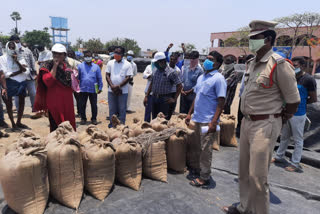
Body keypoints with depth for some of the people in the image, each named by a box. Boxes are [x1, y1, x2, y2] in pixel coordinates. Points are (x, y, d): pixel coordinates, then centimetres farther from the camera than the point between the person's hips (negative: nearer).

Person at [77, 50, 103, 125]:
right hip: (83, 90, 0)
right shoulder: (80, 66, 4)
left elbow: (99, 78, 6)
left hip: (93, 90, 0)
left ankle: (94, 119, 20)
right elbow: (77, 77, 4)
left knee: (94, 105, 7)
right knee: (82, 105, 7)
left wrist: (100, 88, 1)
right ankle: (83, 118, 22)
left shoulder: (96, 66, 5)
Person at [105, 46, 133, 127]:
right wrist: (112, 86, -10)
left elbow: (128, 77, -6)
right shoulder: (110, 63, 8)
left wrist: (119, 86, -15)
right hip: (111, 90, 3)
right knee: (112, 109, 10)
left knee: (122, 109, 4)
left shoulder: (127, 64, 0)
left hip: (123, 91, -3)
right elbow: (107, 75, 5)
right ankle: (112, 125, 21)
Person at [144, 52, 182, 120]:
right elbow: (151, 84, 17)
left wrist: (174, 99, -8)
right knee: (154, 119, 13)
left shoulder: (171, 73, -10)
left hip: (164, 99, -6)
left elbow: (179, 86, -9)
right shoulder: (156, 71, 9)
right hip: (154, 98, 6)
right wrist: (146, 96, 12)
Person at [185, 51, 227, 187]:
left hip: (208, 121, -7)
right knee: (200, 147, 18)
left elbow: (221, 102, -15)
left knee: (206, 149, 1)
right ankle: (200, 169, 35)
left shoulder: (218, 79, -11)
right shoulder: (201, 77, 14)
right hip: (198, 119, 7)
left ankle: (204, 177, 13)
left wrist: (214, 122, -21)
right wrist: (190, 113, 16)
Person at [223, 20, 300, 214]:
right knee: (244, 171, 18)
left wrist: (276, 121, 0)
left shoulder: (279, 65, -14)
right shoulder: (252, 63, 10)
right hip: (247, 122, 8)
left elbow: (293, 101, -10)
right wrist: (248, 118, 15)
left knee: (257, 176, -2)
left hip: (265, 126, -8)